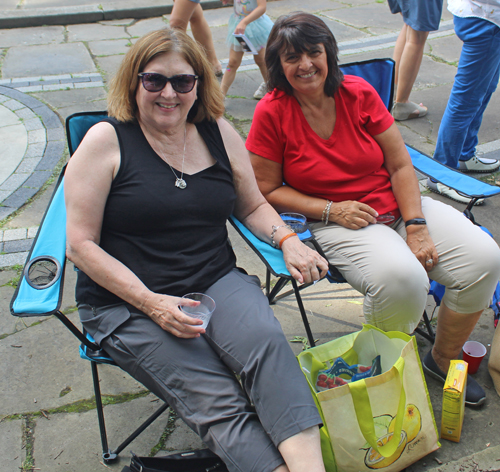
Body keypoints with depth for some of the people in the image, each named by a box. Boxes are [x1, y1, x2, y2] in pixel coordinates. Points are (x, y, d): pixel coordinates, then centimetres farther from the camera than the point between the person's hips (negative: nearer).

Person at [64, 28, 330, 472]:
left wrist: (289, 240, -3)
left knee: (267, 341, -29)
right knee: (218, 403, -22)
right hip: (128, 303, -3)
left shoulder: (217, 132, 9)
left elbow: (253, 206, 19)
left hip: (216, 282, 3)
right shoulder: (107, 141, -3)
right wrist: (150, 302, -16)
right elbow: (82, 244, -5)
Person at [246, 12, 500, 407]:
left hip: (397, 207, 5)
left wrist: (416, 225, -11)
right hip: (336, 224, -4)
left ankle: (443, 358, 10)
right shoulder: (271, 113, -8)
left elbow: (401, 166, 2)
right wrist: (331, 210, -15)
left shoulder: (359, 93, 0)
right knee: (401, 278, -35)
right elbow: (268, 190, -4)